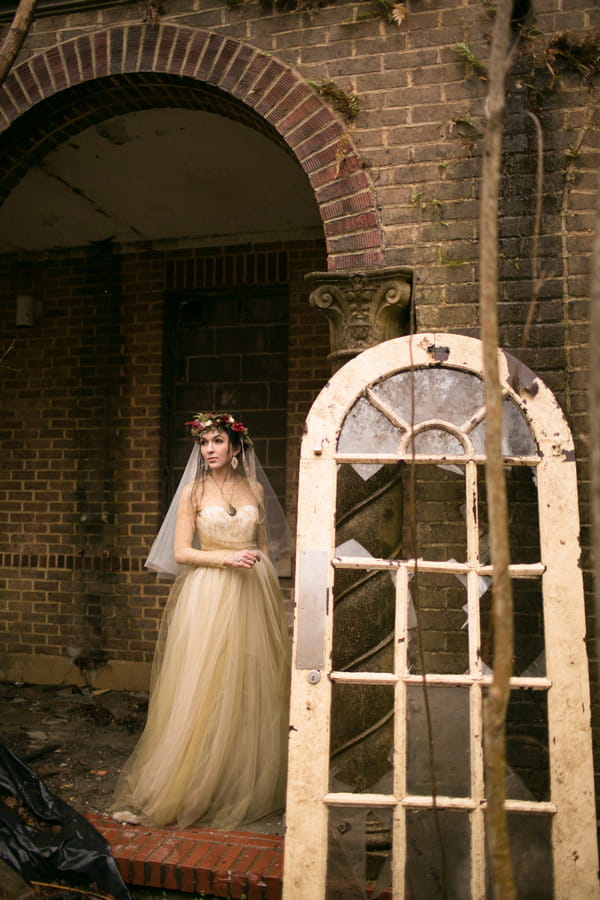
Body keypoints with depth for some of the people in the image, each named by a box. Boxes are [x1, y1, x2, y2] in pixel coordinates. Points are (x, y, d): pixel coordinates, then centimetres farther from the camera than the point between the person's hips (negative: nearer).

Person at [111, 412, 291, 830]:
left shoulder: (254, 488, 8)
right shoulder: (194, 491, 0)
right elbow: (180, 552, -4)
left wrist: (265, 580, 10)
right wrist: (227, 558, -15)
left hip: (252, 596, 3)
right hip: (208, 594, -3)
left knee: (251, 688, 7)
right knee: (204, 689, -1)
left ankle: (247, 781, 23)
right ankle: (195, 786, 12)